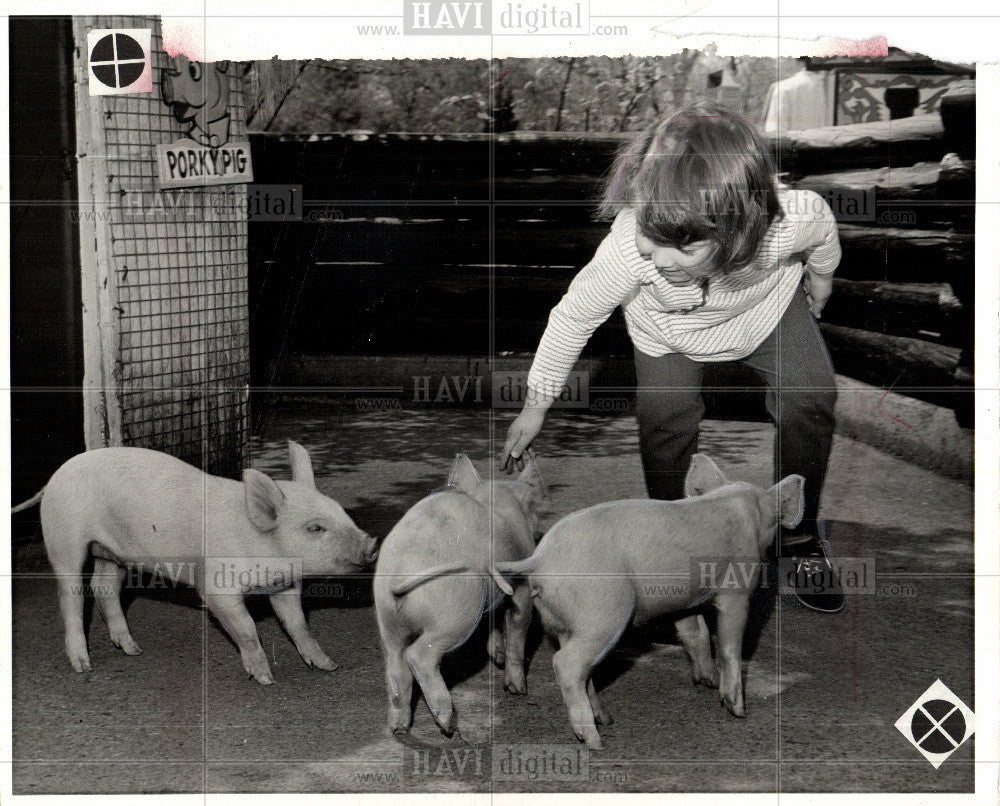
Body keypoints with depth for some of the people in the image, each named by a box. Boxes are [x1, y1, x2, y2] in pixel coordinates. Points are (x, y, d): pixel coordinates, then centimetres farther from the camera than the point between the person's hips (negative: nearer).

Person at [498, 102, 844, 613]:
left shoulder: (792, 221, -42)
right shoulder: (629, 249, -43)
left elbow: (823, 228, -14)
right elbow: (573, 316, -24)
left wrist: (821, 276, 8)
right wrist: (536, 406, -12)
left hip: (768, 306, 1)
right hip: (669, 330, -1)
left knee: (810, 398, -12)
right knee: (665, 414, -18)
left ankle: (799, 532, 13)